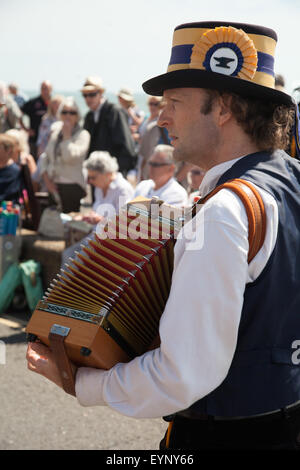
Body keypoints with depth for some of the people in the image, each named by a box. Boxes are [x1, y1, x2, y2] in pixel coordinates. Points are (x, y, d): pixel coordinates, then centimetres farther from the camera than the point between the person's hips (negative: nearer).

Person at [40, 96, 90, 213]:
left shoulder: (82, 134, -5)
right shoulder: (55, 132, 13)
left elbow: (71, 156, -19)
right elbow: (45, 156, 15)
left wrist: (67, 135, -12)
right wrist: (46, 178, 2)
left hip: (72, 187, -6)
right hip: (53, 186, 6)